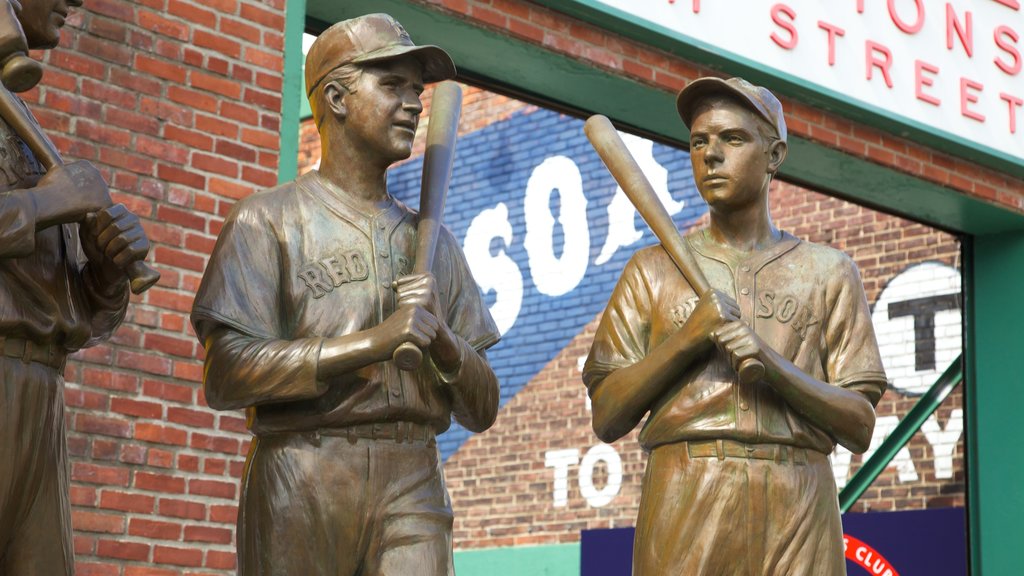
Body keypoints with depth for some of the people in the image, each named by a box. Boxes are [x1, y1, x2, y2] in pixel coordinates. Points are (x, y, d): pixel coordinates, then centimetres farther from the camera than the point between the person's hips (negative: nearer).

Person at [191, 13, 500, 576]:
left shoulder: (432, 239, 19)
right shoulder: (268, 219, 5)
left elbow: (482, 412, 16)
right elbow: (225, 377, -9)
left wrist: (442, 338, -5)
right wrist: (377, 340, -13)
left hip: (413, 487, 3)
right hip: (300, 487, -3)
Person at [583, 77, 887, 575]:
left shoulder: (827, 272, 14)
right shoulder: (653, 270, 15)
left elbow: (860, 426, 6)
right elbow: (607, 417, 6)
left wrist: (771, 363, -9)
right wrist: (687, 337, -6)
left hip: (797, 514, 0)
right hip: (683, 509, 0)